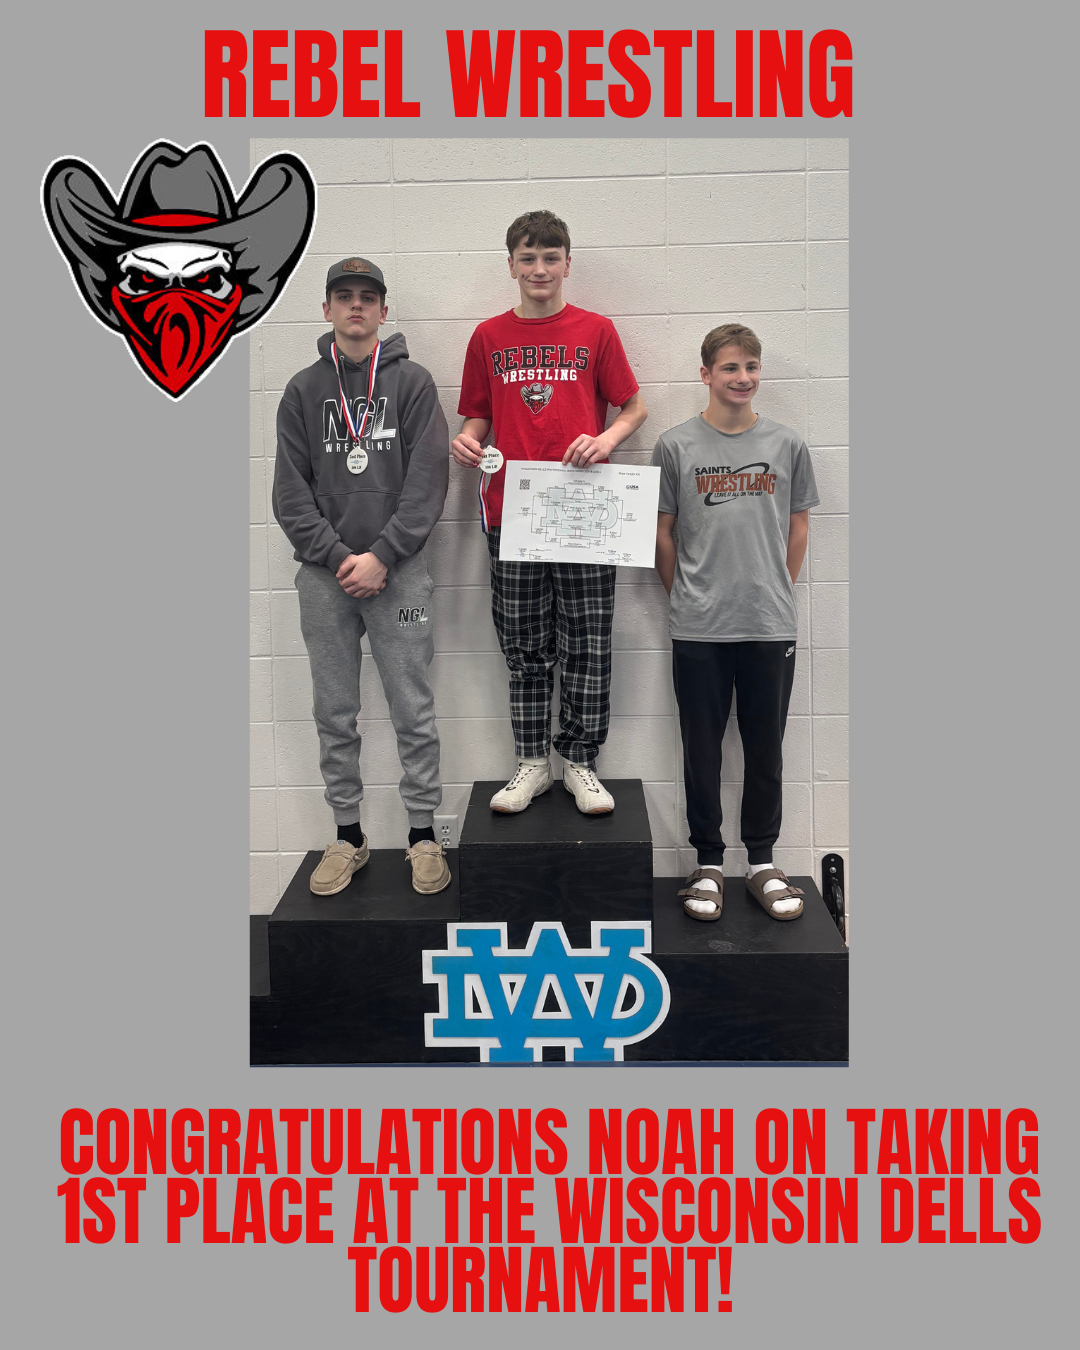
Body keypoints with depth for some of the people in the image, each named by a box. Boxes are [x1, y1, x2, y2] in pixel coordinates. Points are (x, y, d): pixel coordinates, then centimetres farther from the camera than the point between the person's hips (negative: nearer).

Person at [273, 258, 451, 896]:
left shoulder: (413, 382, 4)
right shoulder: (304, 390, 10)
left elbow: (427, 482, -5)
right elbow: (291, 491, 4)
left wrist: (381, 556, -12)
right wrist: (336, 556, -9)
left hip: (399, 571, -2)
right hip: (324, 575, 2)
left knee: (414, 711, 1)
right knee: (335, 714, 8)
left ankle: (424, 834, 12)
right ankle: (349, 836, 20)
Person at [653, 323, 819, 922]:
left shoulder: (787, 445, 4)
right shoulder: (676, 445, 0)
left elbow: (797, 528, 11)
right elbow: (662, 532, 5)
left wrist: (775, 592, 8)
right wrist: (684, 599, 7)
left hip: (770, 626, 2)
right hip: (698, 628, -1)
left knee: (765, 748, 10)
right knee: (702, 749, 7)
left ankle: (761, 862, 23)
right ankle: (708, 864, 20)